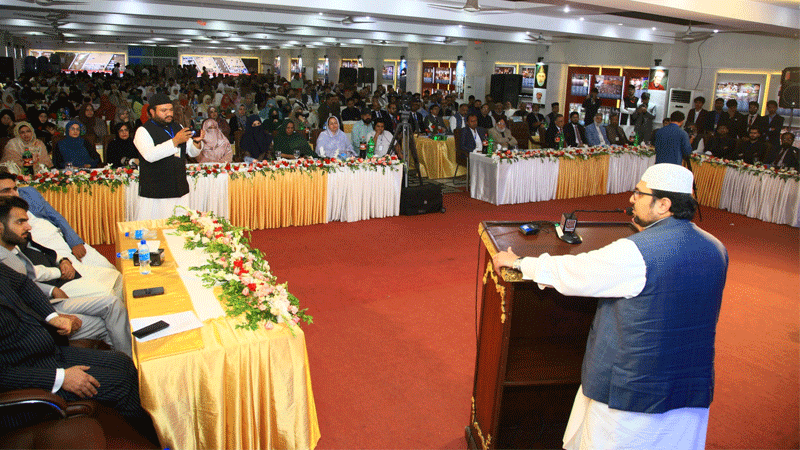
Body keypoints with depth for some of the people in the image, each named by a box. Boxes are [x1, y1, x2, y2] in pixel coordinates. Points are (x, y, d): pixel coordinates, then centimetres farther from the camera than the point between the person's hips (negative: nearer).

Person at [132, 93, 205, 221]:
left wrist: (197, 142, -5)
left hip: (180, 191, 5)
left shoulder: (178, 128, 16)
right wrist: (175, 141, -24)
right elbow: (150, 155, -20)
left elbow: (192, 153, 18)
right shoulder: (143, 131, -3)